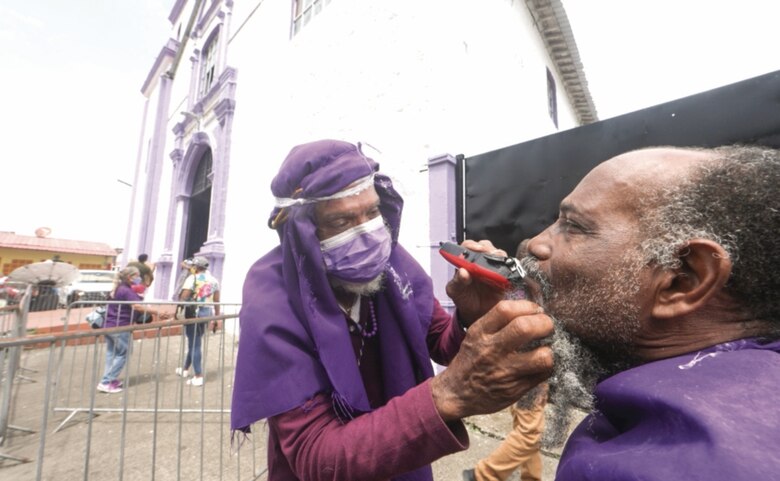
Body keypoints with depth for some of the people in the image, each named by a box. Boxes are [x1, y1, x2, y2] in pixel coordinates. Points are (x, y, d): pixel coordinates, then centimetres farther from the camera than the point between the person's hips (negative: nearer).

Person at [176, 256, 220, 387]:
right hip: (207, 312, 5)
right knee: (194, 342, 21)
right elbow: (217, 301, 8)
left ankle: (198, 376, 4)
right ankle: (185, 369, 38)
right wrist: (216, 318, 13)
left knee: (194, 343, 1)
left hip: (193, 312, -5)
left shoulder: (192, 278, -7)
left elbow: (183, 297, -15)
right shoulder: (214, 280, 7)